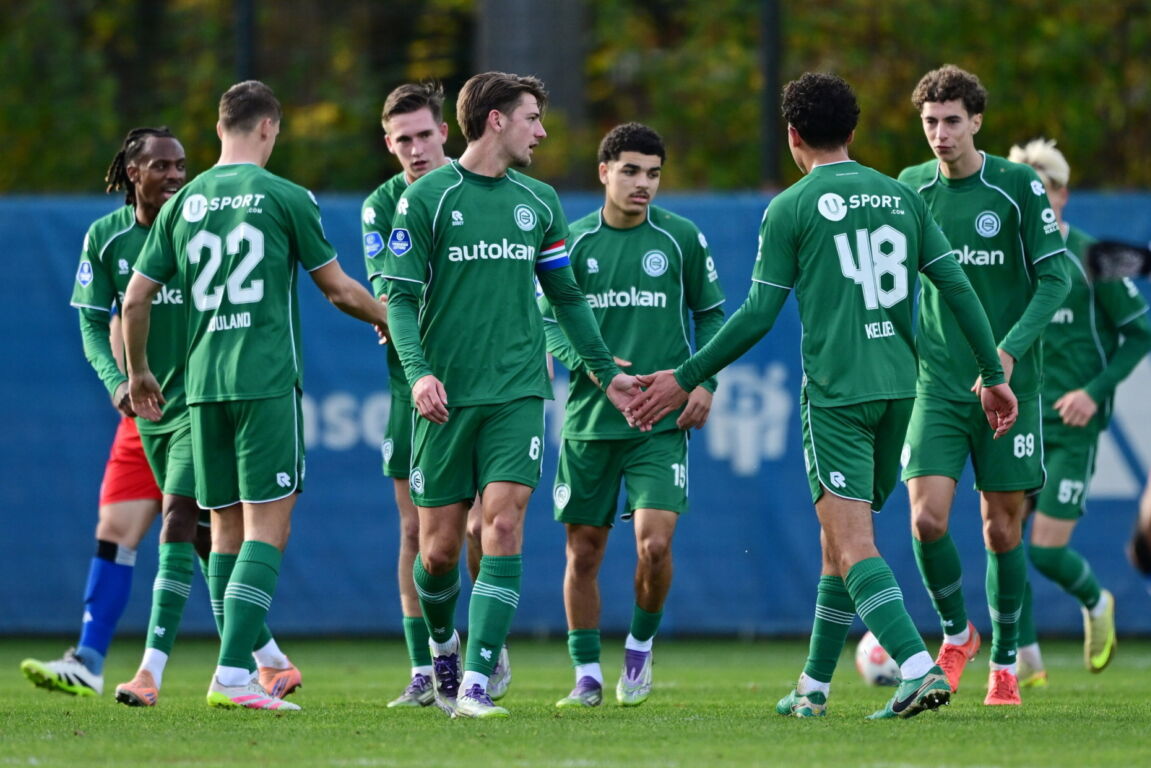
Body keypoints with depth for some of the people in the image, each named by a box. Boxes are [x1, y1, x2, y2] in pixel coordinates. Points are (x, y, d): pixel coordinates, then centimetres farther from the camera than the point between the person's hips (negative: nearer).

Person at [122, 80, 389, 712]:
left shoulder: (184, 203, 9)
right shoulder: (286, 198, -3)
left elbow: (135, 298, 11)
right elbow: (339, 290, 3)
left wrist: (138, 373, 27)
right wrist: (389, 320, 23)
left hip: (203, 382, 5)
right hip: (266, 379, -5)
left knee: (227, 528, 12)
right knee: (267, 528, -7)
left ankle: (247, 662, 13)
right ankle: (233, 672, -18)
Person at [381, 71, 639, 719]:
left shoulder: (538, 201, 10)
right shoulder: (427, 197, -2)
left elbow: (566, 295, 21)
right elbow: (402, 297, -5)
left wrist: (605, 371, 20)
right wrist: (418, 372, -19)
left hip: (518, 391, 2)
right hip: (448, 396, -2)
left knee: (505, 525, -13)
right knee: (439, 547, 3)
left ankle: (476, 685, -15)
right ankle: (443, 643, 34)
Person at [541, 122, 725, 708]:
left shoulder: (681, 238, 3)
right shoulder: (574, 241, 2)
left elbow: (710, 313, 12)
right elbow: (548, 322, 4)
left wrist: (705, 383, 0)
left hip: (662, 421, -1)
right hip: (589, 419, 1)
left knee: (654, 544, -15)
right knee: (583, 553, 4)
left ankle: (640, 647, 10)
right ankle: (587, 675, 17)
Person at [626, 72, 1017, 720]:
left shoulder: (791, 208, -3)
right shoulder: (902, 198, 12)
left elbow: (757, 316, -6)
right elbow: (957, 288, 9)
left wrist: (686, 380, 2)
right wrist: (995, 376, 15)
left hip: (836, 393, -6)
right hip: (898, 388, 6)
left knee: (854, 544, -10)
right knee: (842, 538, 16)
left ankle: (920, 670, -28)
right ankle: (814, 686, 22)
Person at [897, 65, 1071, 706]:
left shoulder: (1019, 186, -5)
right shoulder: (912, 187, 5)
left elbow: (1056, 279, -7)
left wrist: (1009, 351, -19)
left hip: (1010, 387, -2)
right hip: (937, 387, 2)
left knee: (1004, 531, 3)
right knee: (928, 518, -13)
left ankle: (1004, 664, 20)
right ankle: (956, 634, 12)